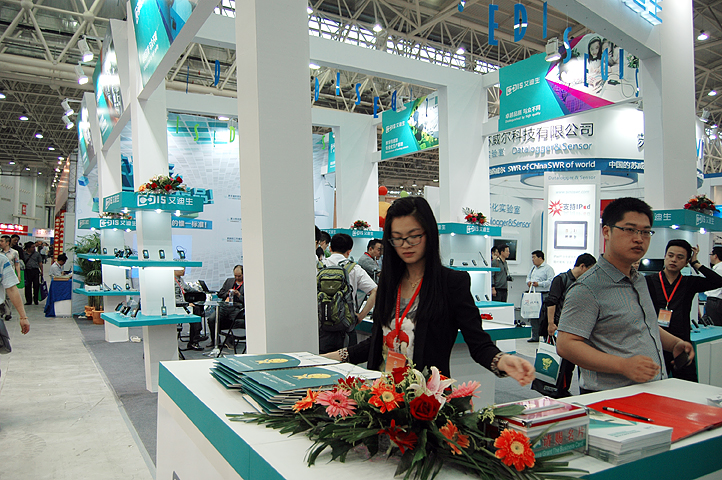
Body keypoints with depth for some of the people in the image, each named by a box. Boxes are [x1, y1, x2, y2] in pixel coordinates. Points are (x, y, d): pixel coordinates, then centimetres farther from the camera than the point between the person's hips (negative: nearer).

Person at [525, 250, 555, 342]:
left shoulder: (548, 268, -6)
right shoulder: (533, 268, 20)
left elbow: (550, 281, -15)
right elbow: (528, 277, 29)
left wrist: (539, 284, -18)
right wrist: (528, 282, 6)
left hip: (543, 295, -8)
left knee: (542, 316, -9)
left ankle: (545, 336, -2)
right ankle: (535, 336, 14)